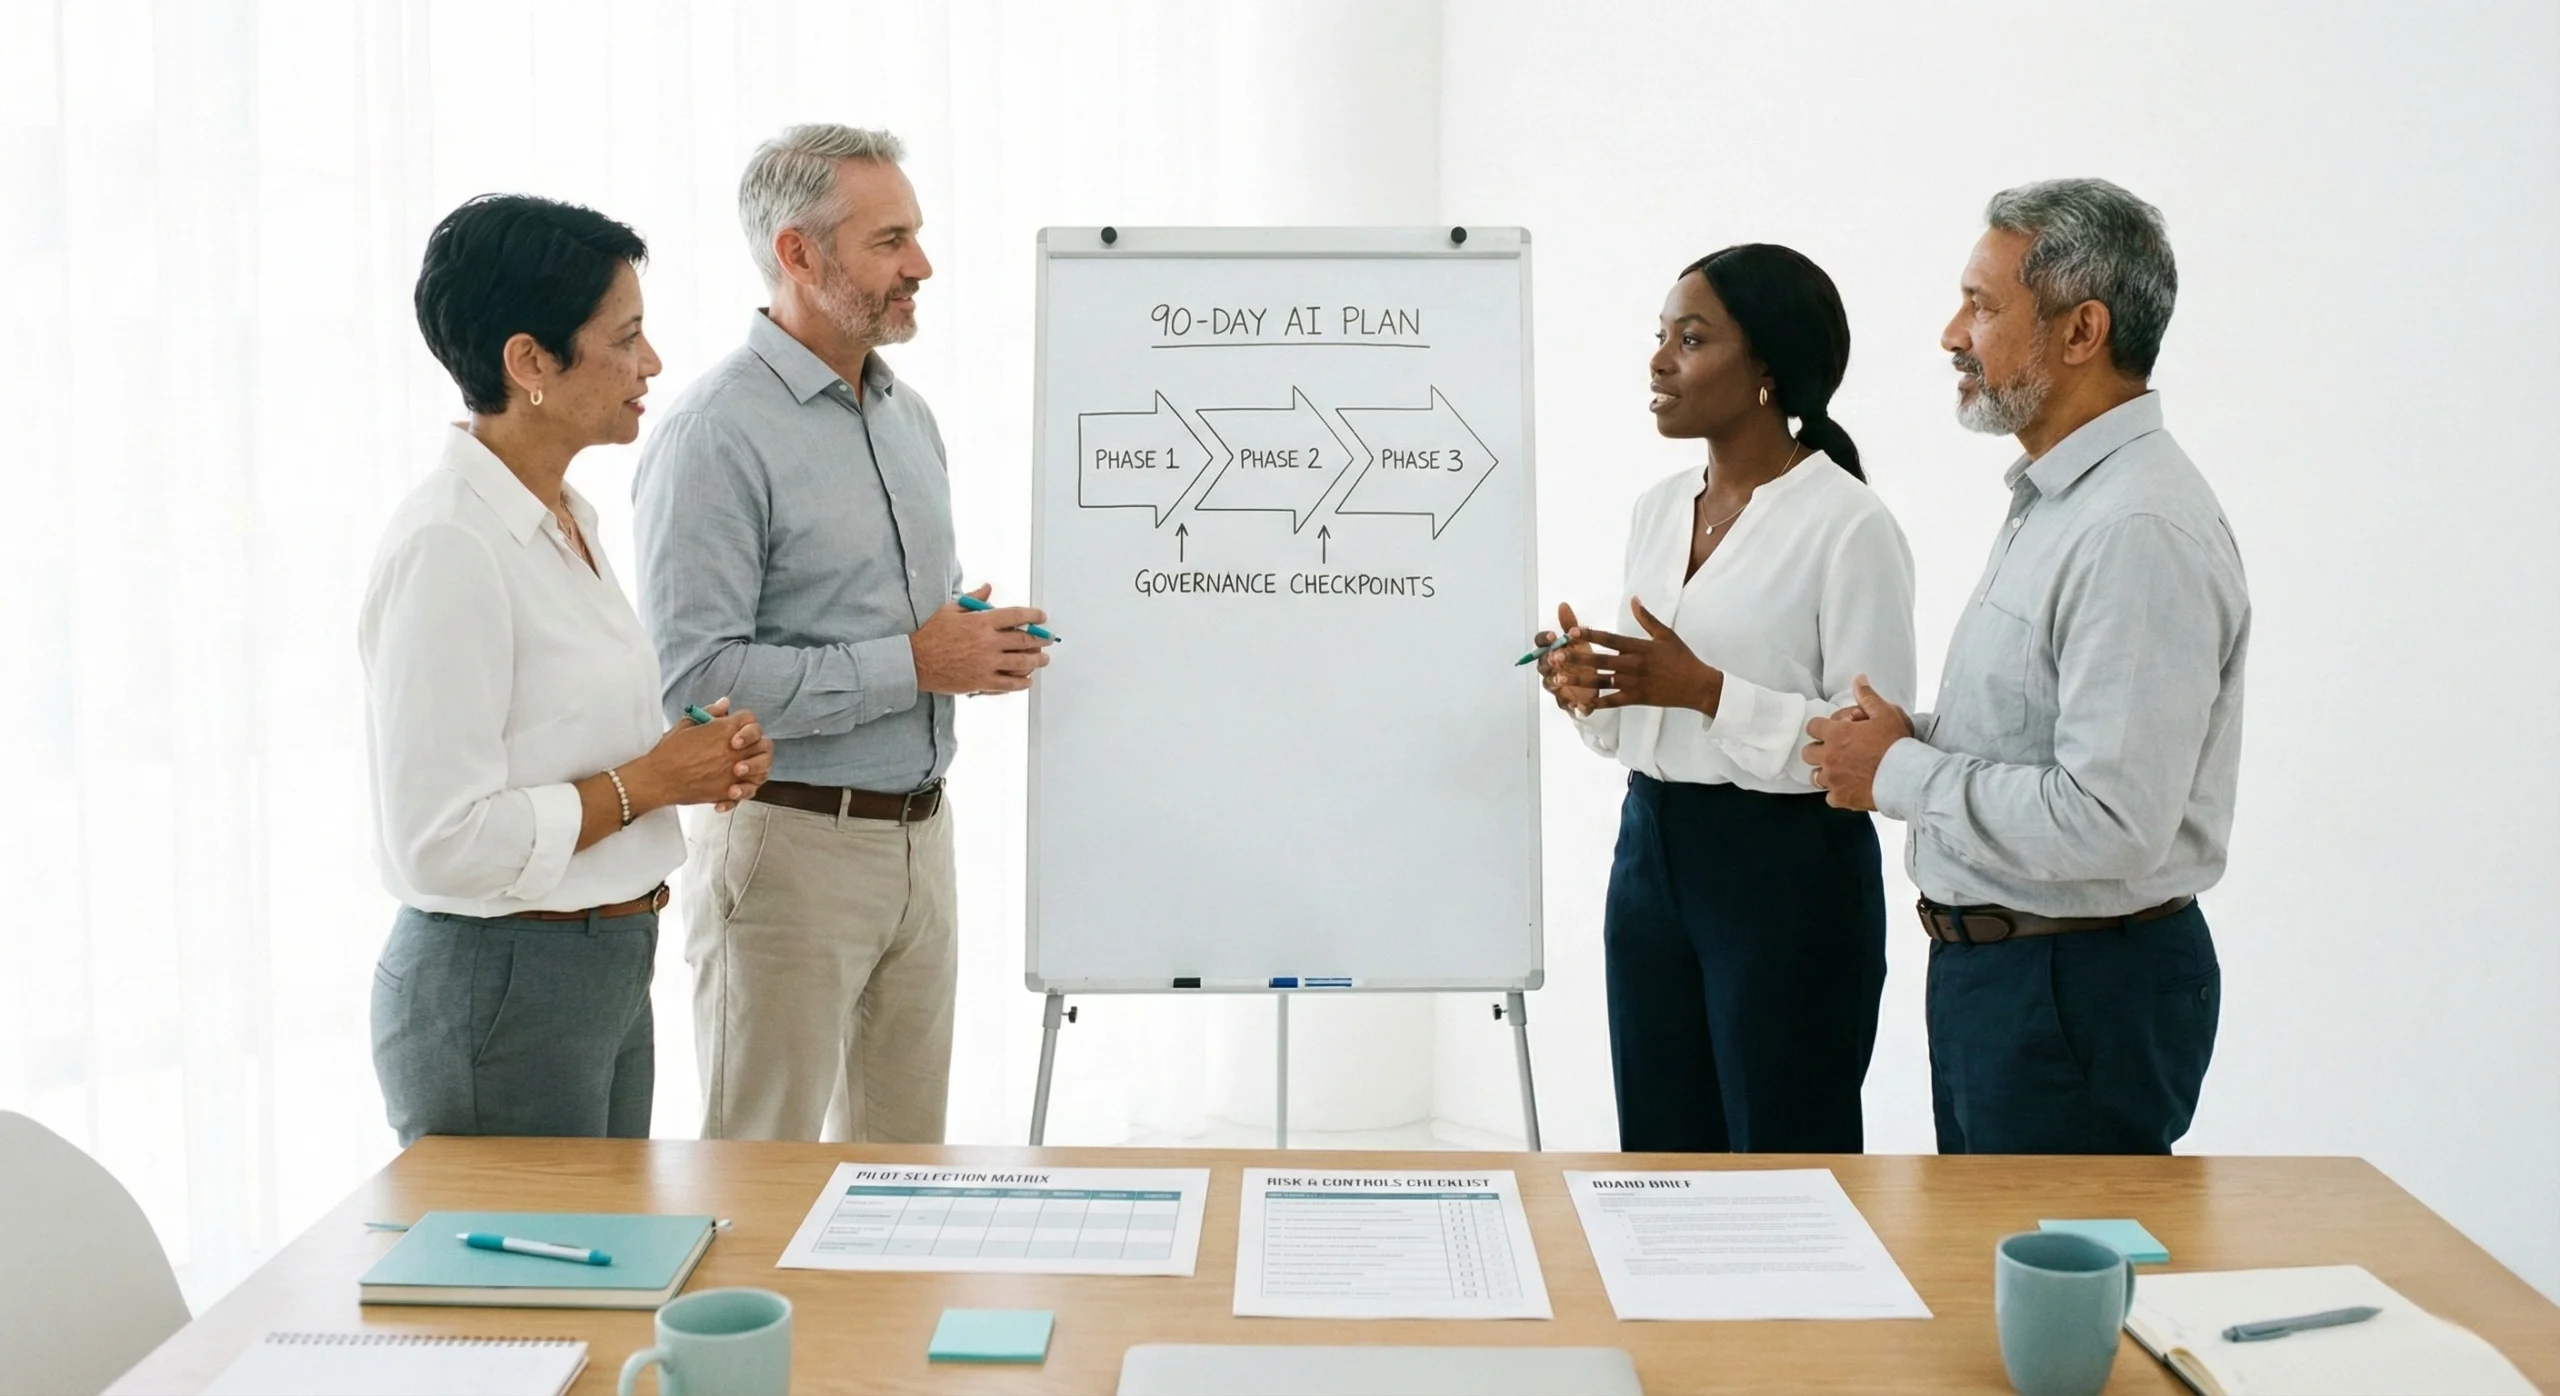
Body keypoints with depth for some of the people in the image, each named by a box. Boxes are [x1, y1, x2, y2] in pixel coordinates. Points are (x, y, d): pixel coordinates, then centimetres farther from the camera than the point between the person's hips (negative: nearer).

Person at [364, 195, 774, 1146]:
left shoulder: (567, 517, 10)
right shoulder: (449, 546, -19)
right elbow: (442, 839, -23)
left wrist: (701, 758, 3)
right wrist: (647, 782, -16)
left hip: (609, 975, 9)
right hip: (496, 988, -9)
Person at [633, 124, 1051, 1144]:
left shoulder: (908, 416, 14)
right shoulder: (717, 434, -14)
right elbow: (693, 675, -22)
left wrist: (980, 644, 2)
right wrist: (908, 665, -20)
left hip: (919, 834, 8)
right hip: (789, 842, -8)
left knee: (905, 1154, 15)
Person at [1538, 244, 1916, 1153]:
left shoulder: (1849, 524, -13)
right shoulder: (1658, 508, 10)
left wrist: (1706, 691, -24)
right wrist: (1592, 693, -4)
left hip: (1789, 872, -7)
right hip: (1652, 850, 7)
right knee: (1660, 1154, 13)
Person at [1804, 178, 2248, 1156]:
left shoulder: (2142, 530, -22)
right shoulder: (2054, 500, 11)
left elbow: (2110, 821, -28)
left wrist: (1901, 774, -16)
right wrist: (1914, 739, 3)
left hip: (2084, 991, -10)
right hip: (1990, 964, 10)